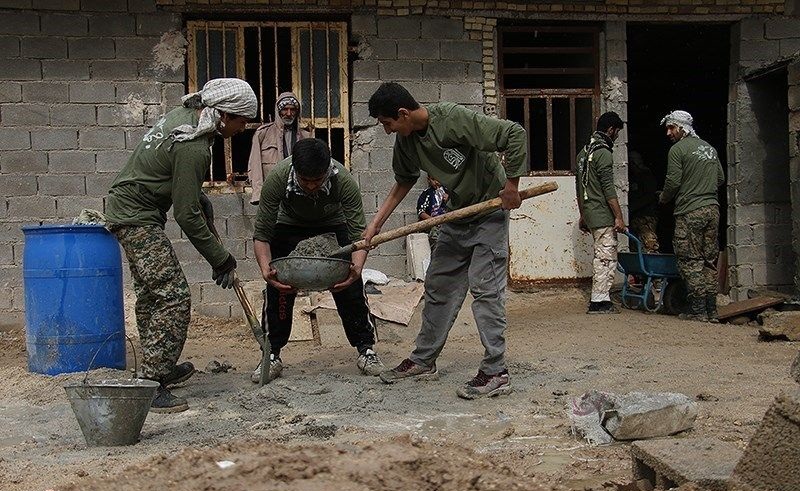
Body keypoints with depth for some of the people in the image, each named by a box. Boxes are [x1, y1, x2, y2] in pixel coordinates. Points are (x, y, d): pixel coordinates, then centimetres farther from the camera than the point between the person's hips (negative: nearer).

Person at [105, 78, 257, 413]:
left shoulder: (184, 115, 3)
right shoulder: (192, 148, -26)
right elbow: (186, 215, -22)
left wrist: (200, 198, 19)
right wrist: (220, 259, -13)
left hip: (127, 207, 11)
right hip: (136, 217, -11)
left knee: (151, 294, 20)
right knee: (173, 297, -15)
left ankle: (161, 368, 33)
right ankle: (151, 386, -14)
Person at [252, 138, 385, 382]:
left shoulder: (344, 180, -37)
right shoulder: (277, 178, -37)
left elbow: (359, 234, -32)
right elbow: (261, 234, -29)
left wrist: (356, 268, -50)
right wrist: (266, 270, -46)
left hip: (333, 225, 0)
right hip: (290, 226, 0)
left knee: (350, 286, -9)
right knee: (277, 288, -11)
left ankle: (366, 349, 7)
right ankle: (271, 355, 2)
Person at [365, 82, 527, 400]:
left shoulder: (454, 119, -27)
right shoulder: (406, 140, -3)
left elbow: (515, 134, -27)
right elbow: (404, 182, 13)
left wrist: (511, 185, -23)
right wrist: (376, 223, 7)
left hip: (489, 210, -8)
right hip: (457, 214, 8)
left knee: (485, 289, -11)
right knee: (438, 287, 11)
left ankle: (496, 373, -6)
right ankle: (423, 361, 21)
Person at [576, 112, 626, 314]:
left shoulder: (584, 151, 16)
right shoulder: (603, 153, -14)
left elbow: (579, 187, 20)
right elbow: (608, 189, -18)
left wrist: (582, 215, 25)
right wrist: (619, 217, -16)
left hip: (590, 213, 9)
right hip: (603, 214, -9)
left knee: (600, 256, 15)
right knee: (606, 257, -6)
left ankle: (602, 298, 19)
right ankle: (598, 301, -5)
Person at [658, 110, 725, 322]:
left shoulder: (678, 149, -6)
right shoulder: (709, 148, 16)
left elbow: (673, 181, -10)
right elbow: (721, 179, 18)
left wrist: (663, 199, 8)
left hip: (690, 211, -7)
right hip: (713, 209, 7)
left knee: (691, 261, -3)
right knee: (709, 260, 10)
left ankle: (698, 310, -5)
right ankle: (712, 310, 11)